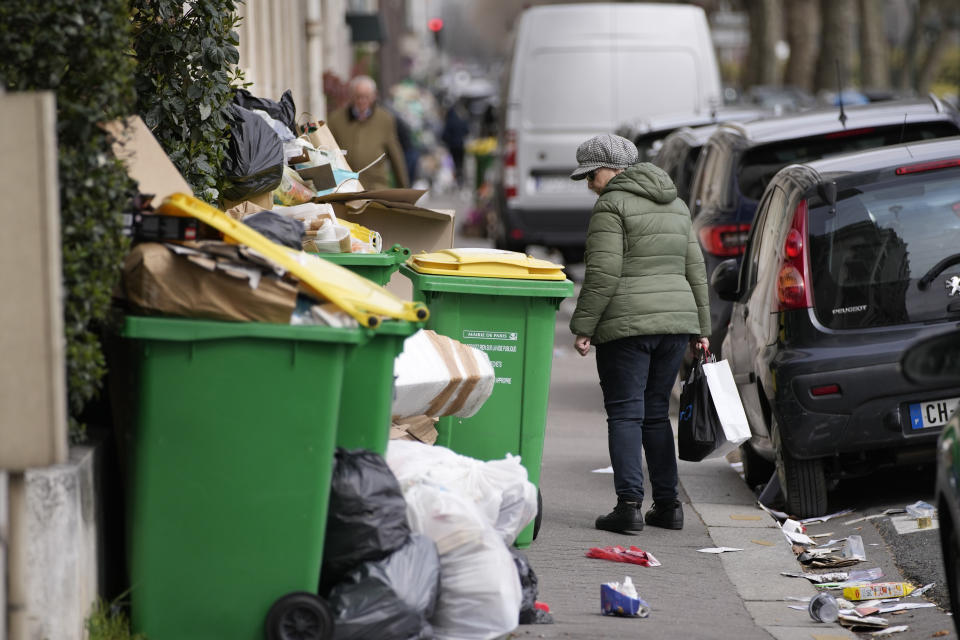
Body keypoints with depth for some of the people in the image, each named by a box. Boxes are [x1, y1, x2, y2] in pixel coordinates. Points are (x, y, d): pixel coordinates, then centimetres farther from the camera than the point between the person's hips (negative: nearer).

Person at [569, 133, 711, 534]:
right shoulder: (675, 205, 17)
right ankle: (668, 505, 12)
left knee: (625, 414, -4)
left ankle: (629, 505, -11)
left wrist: (583, 326, -11)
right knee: (656, 414, 14)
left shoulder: (611, 206, -7)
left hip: (627, 324, -7)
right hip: (676, 320, 7)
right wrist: (700, 328, 19)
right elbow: (695, 271, 16)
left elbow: (603, 274, -15)